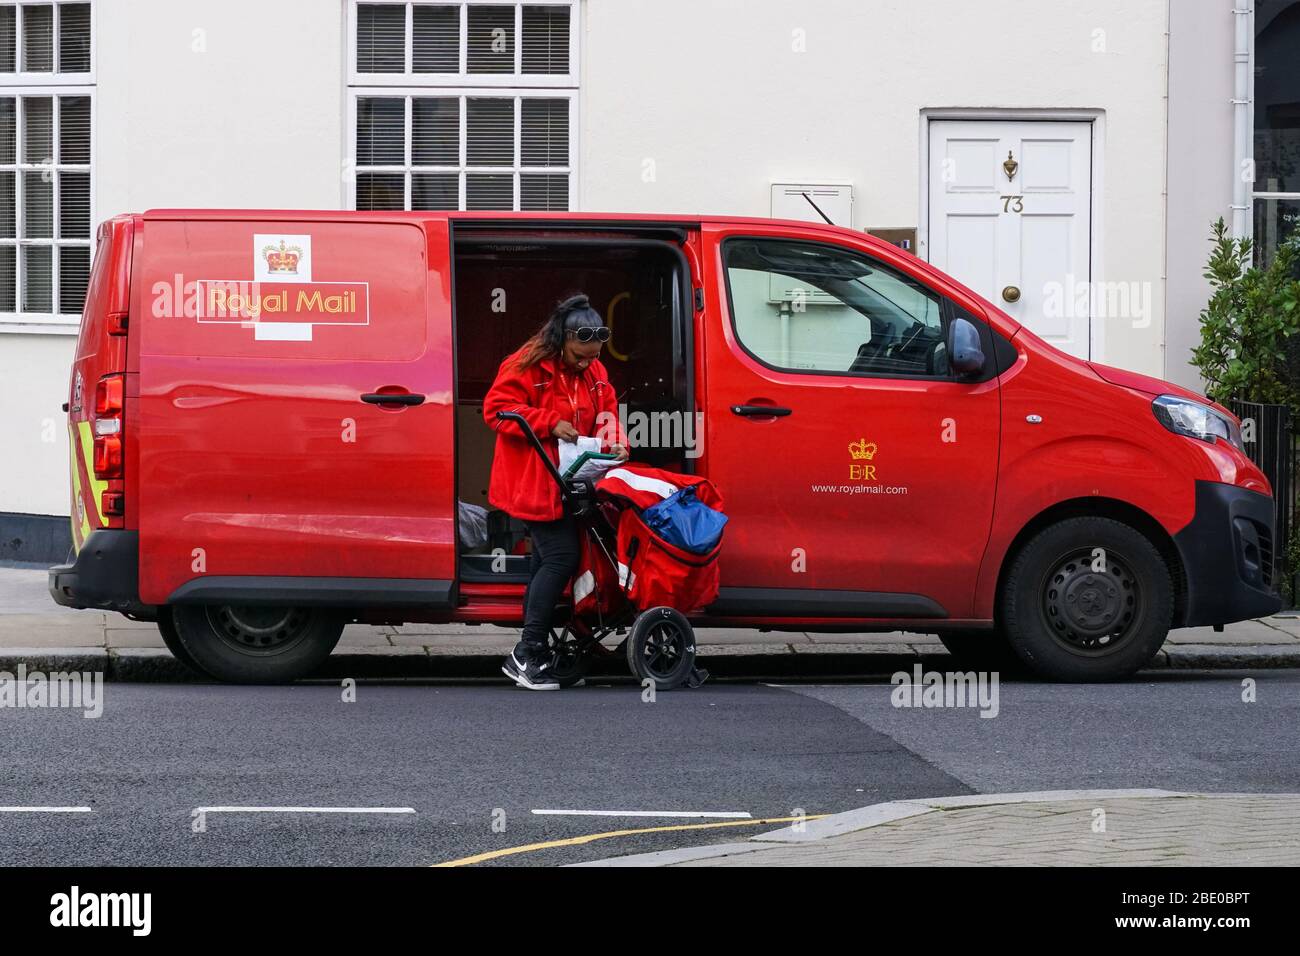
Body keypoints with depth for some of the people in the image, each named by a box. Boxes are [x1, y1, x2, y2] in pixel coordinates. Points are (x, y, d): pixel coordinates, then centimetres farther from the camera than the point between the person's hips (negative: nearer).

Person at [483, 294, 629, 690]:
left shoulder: (595, 373, 9)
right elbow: (496, 408, -14)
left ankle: (531, 652, 21)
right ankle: (527, 654, -11)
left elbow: (605, 413, 16)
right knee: (560, 557, -16)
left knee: (546, 561, 12)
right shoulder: (526, 366, -12)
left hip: (569, 484, 8)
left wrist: (614, 441, -6)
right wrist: (550, 423, -22)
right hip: (534, 485, -8)